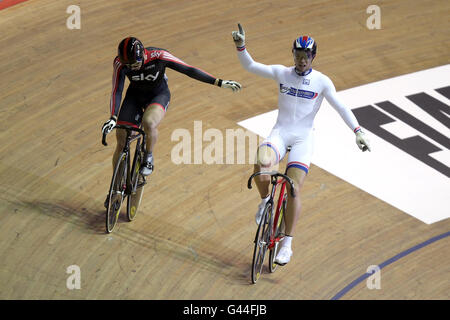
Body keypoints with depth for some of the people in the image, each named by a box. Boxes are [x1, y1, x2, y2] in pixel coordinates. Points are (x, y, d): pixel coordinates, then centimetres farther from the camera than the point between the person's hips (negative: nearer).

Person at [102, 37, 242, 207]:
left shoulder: (158, 56, -30)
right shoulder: (120, 62, -25)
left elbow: (189, 70, -24)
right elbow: (116, 91, -24)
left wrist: (219, 82, -24)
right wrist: (113, 118, -39)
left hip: (158, 95, -2)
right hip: (135, 95, 2)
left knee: (148, 123, -36)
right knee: (121, 141, -4)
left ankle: (148, 158, -8)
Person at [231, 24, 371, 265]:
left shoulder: (321, 81, -4)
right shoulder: (281, 73, 2)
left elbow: (341, 108, -5)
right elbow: (250, 66, 0)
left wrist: (357, 131, -15)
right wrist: (240, 47, -17)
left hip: (303, 137, -1)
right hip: (280, 132, 1)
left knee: (293, 190, -12)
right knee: (261, 164, -32)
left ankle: (287, 244, 1)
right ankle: (265, 201, 1)